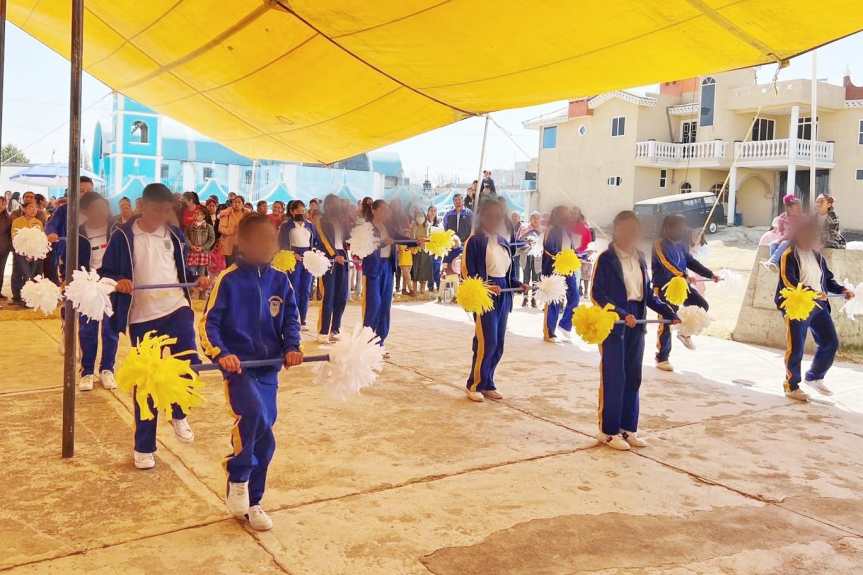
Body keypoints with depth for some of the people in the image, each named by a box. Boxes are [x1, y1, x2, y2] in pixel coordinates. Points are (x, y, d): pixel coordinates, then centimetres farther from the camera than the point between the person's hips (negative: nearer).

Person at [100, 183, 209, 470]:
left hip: (176, 307, 2)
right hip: (142, 316, -2)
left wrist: (197, 280, -1)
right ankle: (143, 447, 19)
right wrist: (117, 282, -20)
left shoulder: (174, 234, 5)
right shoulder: (123, 236, -5)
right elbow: (105, 273, 1)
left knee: (189, 364, -17)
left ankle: (178, 412, 16)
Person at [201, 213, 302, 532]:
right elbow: (208, 323, -7)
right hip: (238, 364, -5)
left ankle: (250, 503, 27)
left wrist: (291, 347, -7)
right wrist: (221, 353, -23)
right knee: (254, 413, -32)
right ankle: (238, 480, -8)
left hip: (268, 367, 5)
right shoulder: (228, 279, -7)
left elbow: (291, 319, 11)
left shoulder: (280, 280, 4)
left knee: (263, 439, 9)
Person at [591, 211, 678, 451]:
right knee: (613, 378, 0)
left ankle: (628, 428, 23)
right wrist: (622, 314, -23)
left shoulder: (639, 258, 10)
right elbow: (597, 292, -14)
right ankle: (609, 431, 12)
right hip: (613, 324, -6)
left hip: (636, 323, 6)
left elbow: (647, 293, 14)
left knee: (633, 377, 11)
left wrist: (669, 312, 3)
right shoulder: (606, 259, -8)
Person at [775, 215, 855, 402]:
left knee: (831, 342, 8)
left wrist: (842, 290, 4)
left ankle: (814, 377, 28)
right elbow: (788, 281, -20)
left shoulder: (817, 255, 16)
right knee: (795, 349, -1)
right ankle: (792, 387, 14)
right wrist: (812, 292, -30)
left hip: (819, 306, 7)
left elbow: (827, 279, 22)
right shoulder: (789, 255, -8)